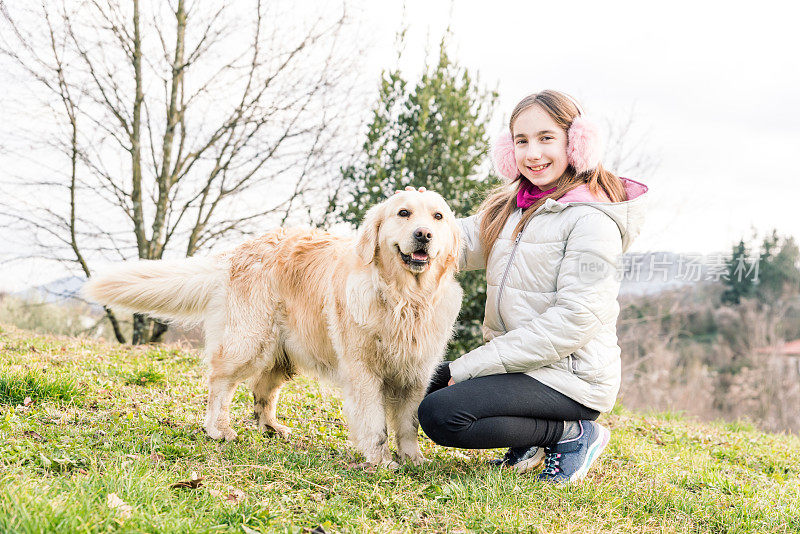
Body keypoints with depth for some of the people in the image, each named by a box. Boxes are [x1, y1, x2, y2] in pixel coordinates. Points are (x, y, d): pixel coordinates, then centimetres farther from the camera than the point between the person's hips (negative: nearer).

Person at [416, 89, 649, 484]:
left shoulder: (593, 219, -16)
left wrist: (473, 364, -20)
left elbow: (573, 320, -22)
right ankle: (531, 439, 12)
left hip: (571, 376, -9)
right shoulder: (513, 206, 11)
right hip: (521, 362, 9)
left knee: (439, 415, -20)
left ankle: (573, 434, -7)